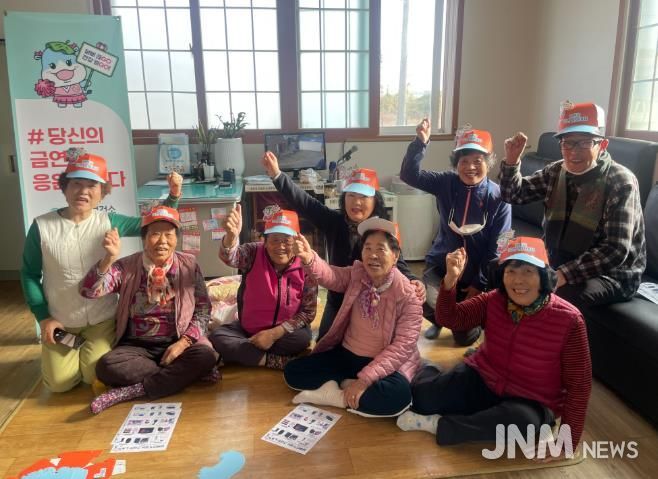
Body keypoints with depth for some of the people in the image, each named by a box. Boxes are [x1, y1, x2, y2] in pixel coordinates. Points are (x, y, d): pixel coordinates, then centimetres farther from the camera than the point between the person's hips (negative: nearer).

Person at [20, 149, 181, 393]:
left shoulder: (109, 222, -9)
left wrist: (173, 194, -22)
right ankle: (73, 348, 32)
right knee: (59, 383, -1)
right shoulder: (42, 226, -12)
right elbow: (29, 274, -2)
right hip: (59, 322, 0)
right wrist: (43, 317, -7)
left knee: (96, 376, -6)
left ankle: (91, 348, 28)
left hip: (103, 319, 0)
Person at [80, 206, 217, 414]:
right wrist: (109, 258, -26)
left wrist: (184, 342, -14)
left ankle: (133, 390, -21)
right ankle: (183, 374, -16)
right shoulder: (127, 267, -1)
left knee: (205, 357, -30)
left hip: (178, 343, 0)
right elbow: (88, 291, -12)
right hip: (137, 346, 0)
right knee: (106, 366, -29)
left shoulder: (189, 265, 0)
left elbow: (203, 308, 0)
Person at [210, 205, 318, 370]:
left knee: (303, 338, -31)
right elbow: (229, 257, -36)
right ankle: (278, 362, -23)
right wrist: (231, 235, -60)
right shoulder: (254, 254, -13)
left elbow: (308, 311, -13)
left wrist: (274, 333, -23)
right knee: (217, 337, -22)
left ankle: (242, 353, -15)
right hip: (247, 329, 2)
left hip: (285, 331, -1)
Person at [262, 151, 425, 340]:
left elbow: (397, 264, -19)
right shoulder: (334, 221, -9)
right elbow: (303, 202, -17)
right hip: (337, 303, 3)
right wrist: (277, 175, -29)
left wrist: (412, 282, -43)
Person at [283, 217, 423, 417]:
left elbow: (403, 345, -22)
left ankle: (335, 395, -16)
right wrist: (309, 259, -45)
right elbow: (330, 276, -21)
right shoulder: (356, 274, -3)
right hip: (346, 355, 4)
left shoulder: (408, 295, -17)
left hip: (384, 363, -4)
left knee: (399, 395, -36)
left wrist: (365, 379, -29)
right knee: (292, 371, -4)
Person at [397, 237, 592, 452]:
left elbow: (579, 384, -14)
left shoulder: (568, 320, -18)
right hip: (481, 380, 3)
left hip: (530, 403, -2)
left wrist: (569, 439, -17)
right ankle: (427, 372, 24)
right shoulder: (494, 300, -7)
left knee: (519, 421, -38)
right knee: (421, 396, -15)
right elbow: (449, 318, -11)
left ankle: (437, 425, -17)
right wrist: (450, 279, -28)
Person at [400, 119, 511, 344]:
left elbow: (497, 247, -12)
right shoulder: (446, 183, -10)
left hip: (476, 274, 0)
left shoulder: (498, 197, -14)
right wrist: (420, 142, -35)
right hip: (440, 265, 1)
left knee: (465, 337, 7)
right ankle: (438, 321, 18)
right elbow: (409, 174, -21)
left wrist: (480, 284, -11)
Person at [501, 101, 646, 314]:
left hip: (611, 274, -6)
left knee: (556, 299, -33)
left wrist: (564, 274, -34)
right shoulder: (556, 172, 0)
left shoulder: (620, 182, -18)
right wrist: (512, 160, -13)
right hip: (559, 264, 6)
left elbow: (616, 250, -25)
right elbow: (514, 194, 5)